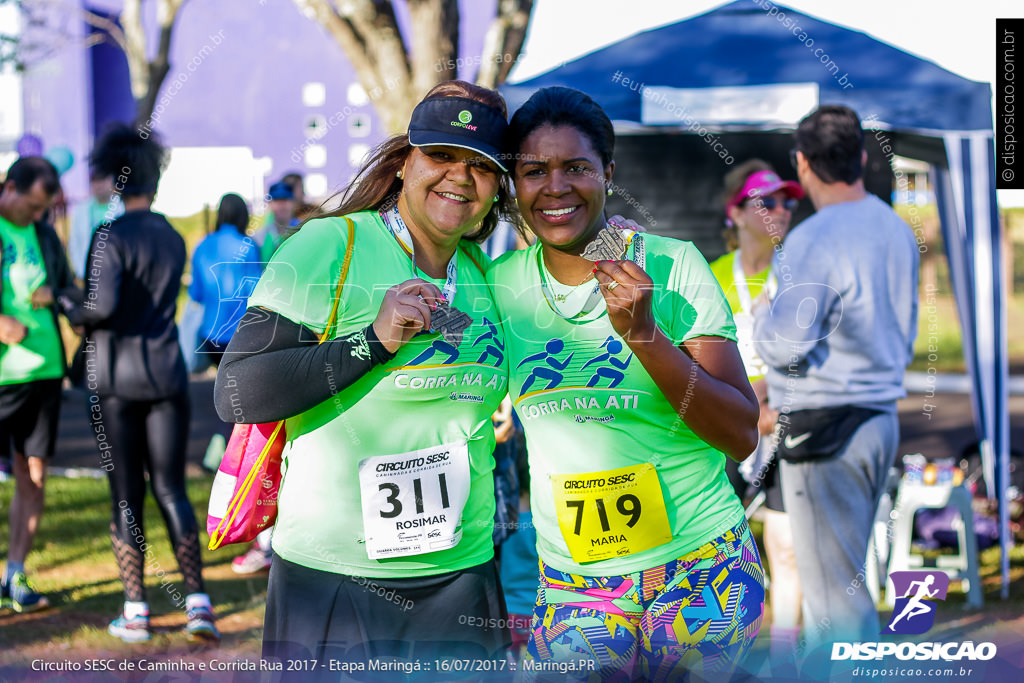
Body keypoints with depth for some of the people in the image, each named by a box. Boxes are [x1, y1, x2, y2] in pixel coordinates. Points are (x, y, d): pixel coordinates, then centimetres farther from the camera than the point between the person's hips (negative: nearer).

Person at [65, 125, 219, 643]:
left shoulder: (110, 236, -10)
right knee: (171, 489, 7)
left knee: (125, 497, 3)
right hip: (166, 373, 4)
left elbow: (103, 303, -23)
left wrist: (75, 315, -3)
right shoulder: (173, 240, 10)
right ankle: (197, 601, -3)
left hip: (115, 377, -4)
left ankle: (135, 613, 4)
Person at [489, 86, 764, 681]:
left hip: (699, 574, -2)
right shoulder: (500, 284, 1)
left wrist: (643, 333, -22)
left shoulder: (672, 265, -7)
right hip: (573, 588, 2)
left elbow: (742, 436, -12)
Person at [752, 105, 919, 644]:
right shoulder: (896, 230, 10)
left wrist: (760, 315, -1)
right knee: (846, 575, 19)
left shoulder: (814, 242, -18)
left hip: (825, 428, -9)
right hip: (882, 417, 9)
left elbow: (786, 346, -21)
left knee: (832, 588, -3)